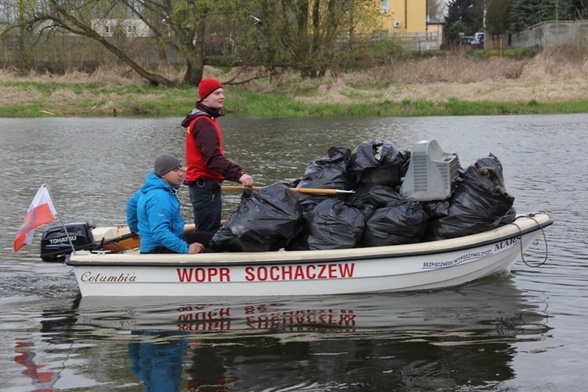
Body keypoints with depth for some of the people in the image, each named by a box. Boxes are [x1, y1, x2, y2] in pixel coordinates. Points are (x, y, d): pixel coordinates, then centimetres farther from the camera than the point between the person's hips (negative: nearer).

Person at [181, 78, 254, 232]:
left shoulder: (206, 120, 17)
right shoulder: (203, 123, -17)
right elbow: (213, 158, -27)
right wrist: (238, 174, -34)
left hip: (201, 185, 11)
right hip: (206, 185, -11)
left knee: (205, 231, 13)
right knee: (208, 233, -12)